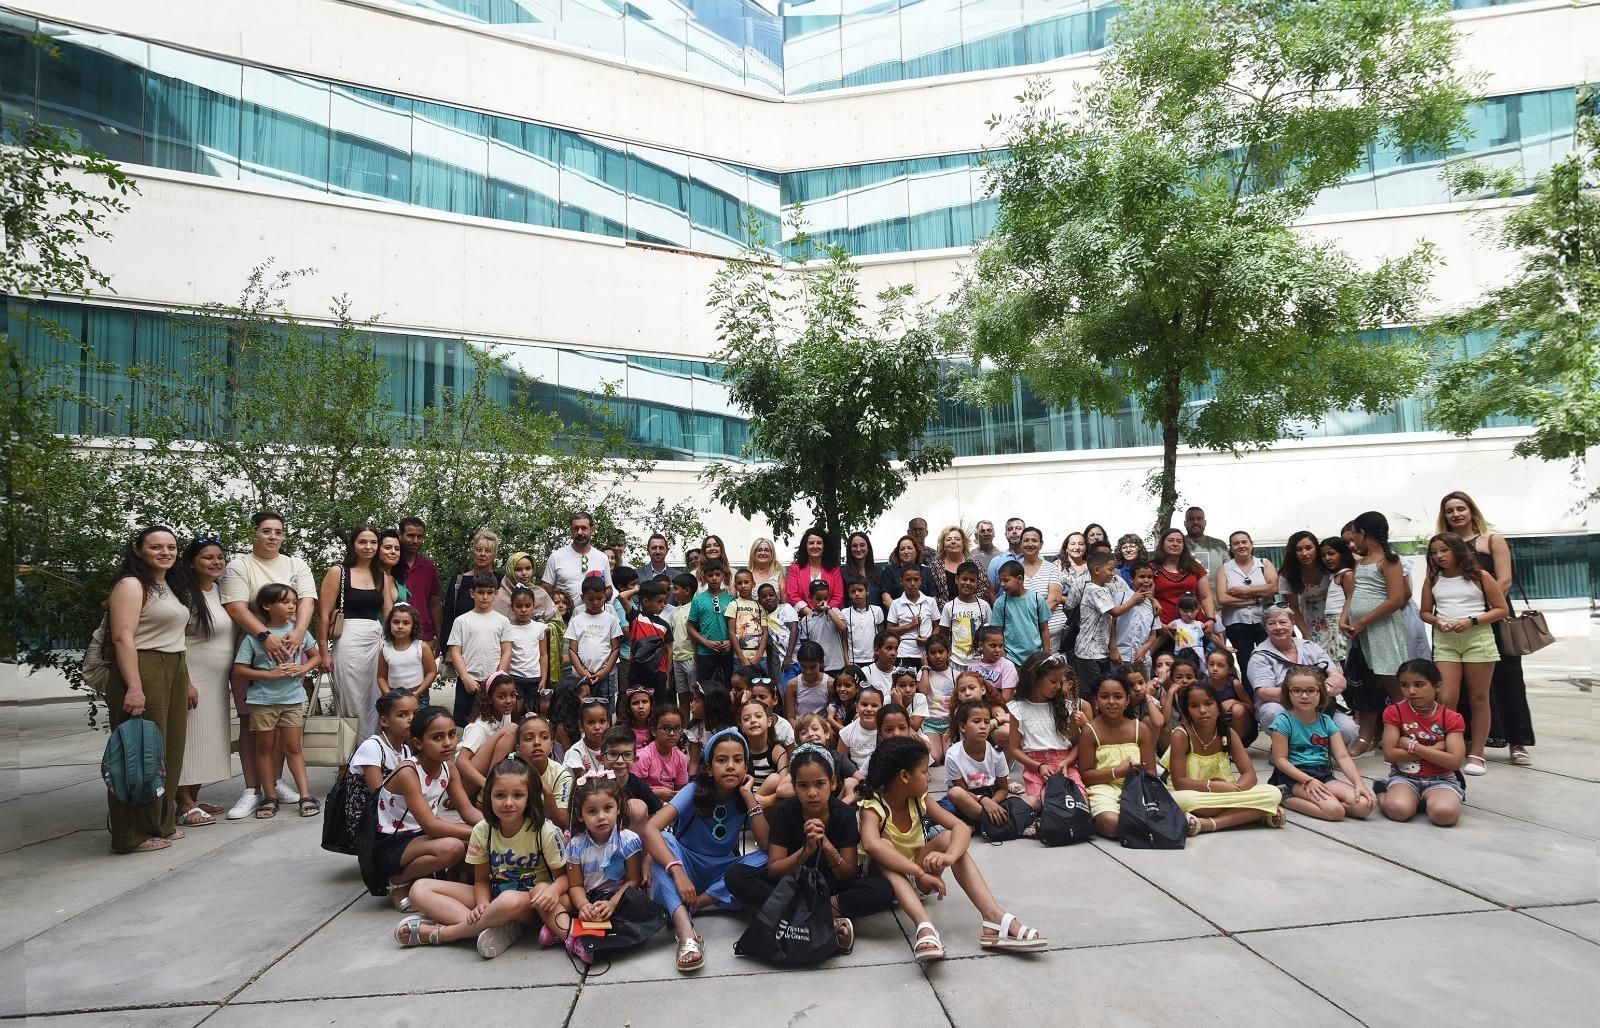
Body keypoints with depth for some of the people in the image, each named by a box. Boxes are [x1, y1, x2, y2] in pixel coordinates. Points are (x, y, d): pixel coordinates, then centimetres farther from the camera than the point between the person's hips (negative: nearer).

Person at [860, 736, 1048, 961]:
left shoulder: (919, 799, -7)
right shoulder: (873, 805, -23)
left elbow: (961, 827, -18)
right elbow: (871, 845, -46)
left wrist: (950, 856, -41)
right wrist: (920, 873, -49)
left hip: (918, 876, 4)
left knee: (948, 838, -21)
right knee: (884, 847, -35)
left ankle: (994, 919, -33)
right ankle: (925, 928, -51)